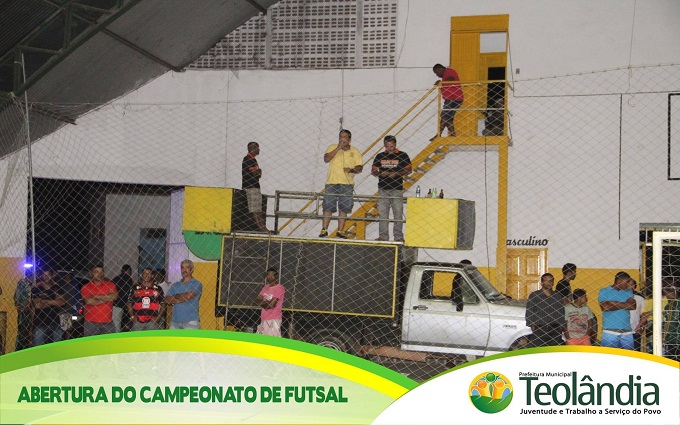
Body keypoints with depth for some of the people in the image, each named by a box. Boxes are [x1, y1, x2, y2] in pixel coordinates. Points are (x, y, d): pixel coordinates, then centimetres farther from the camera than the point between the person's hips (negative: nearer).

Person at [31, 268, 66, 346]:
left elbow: (62, 301, -3)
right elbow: (37, 305, -5)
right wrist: (54, 302, -2)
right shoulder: (36, 289, 7)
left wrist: (45, 301, -7)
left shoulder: (57, 289, 13)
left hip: (55, 323, 2)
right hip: (40, 324, -2)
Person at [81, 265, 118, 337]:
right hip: (91, 322, -1)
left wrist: (96, 296, -8)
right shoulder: (85, 287, 4)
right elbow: (88, 301, -11)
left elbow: (114, 296, -9)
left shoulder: (110, 285, 9)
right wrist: (106, 298, -6)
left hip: (107, 322, 1)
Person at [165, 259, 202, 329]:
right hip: (175, 321, 5)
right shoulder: (175, 285, 16)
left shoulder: (197, 284, 1)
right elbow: (167, 299, 3)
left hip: (191, 322, -5)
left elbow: (187, 296, -13)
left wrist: (176, 296, 5)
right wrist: (180, 298, -9)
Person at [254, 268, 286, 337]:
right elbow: (256, 301, 9)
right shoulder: (266, 287, 15)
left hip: (273, 320, -8)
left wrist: (262, 303, 0)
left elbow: (271, 305, -16)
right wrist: (266, 303, -9)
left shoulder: (279, 288, -9)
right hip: (264, 319, 8)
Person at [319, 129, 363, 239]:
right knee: (328, 207, -3)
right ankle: (324, 230, 1)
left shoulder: (355, 151, 9)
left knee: (343, 209, 1)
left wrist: (351, 170, -16)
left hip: (347, 184, 1)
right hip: (331, 182, -1)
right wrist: (338, 148, -14)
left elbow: (360, 167, 6)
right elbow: (326, 159, -10)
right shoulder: (332, 148, 7)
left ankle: (340, 231, 7)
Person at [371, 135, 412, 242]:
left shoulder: (402, 156, 5)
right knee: (382, 213, 1)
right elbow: (373, 171, 13)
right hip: (383, 189, 2)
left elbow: (408, 169, 2)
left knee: (398, 213, -3)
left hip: (397, 189, -2)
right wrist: (380, 174, -9)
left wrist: (396, 174, -14)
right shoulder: (380, 156, 12)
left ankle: (399, 237, 2)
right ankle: (383, 236, 5)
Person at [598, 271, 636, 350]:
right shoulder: (604, 291, 7)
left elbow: (633, 306, 0)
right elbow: (605, 307, -9)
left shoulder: (628, 292, 17)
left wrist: (614, 303, -3)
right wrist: (624, 305, 2)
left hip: (627, 332, 3)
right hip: (610, 332, -3)